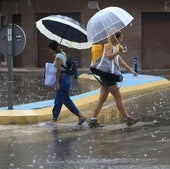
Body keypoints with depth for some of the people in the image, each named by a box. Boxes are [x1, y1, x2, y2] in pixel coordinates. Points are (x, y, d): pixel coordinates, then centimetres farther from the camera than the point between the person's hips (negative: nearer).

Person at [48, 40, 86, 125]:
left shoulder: (58, 56, -15)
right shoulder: (62, 54, 13)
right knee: (58, 100, 12)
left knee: (66, 100, -5)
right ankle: (54, 119, 16)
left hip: (62, 78, -10)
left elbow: (58, 70, -18)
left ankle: (81, 116, -6)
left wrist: (57, 82, -16)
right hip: (66, 77, 10)